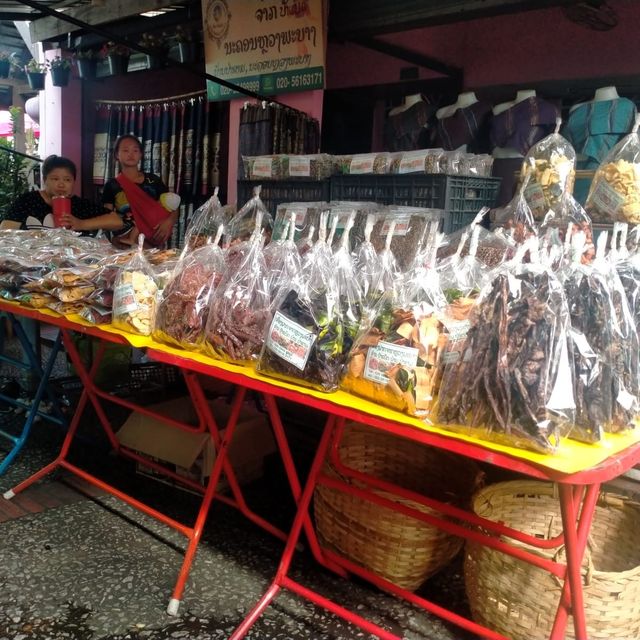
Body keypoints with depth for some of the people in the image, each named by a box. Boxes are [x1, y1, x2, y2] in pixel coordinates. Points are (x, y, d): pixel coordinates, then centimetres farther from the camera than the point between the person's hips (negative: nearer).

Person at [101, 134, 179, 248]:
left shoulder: (154, 180, 11)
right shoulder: (111, 185, 8)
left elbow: (173, 208, 9)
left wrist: (169, 221, -13)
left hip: (153, 244, 2)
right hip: (125, 245, -2)